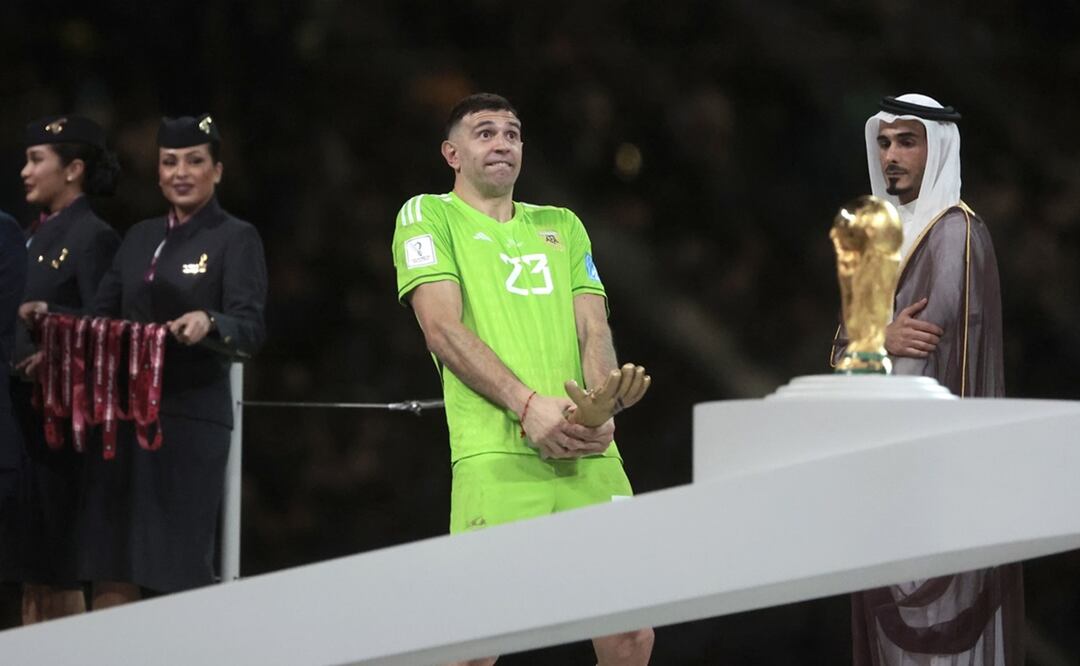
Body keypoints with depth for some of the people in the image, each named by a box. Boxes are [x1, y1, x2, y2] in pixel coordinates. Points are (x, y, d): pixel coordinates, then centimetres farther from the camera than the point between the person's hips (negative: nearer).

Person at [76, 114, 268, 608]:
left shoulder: (236, 239, 0)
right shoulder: (140, 238, 18)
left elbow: (250, 329, -12)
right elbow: (102, 316, 14)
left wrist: (209, 323, -33)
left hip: (190, 415, -5)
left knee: (178, 571, -5)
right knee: (111, 574, 2)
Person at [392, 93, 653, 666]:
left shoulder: (562, 226, 24)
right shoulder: (428, 217, 9)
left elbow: (593, 329, 15)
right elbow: (442, 328, -4)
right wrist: (528, 404, -15)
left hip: (587, 450, 5)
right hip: (497, 454, -5)